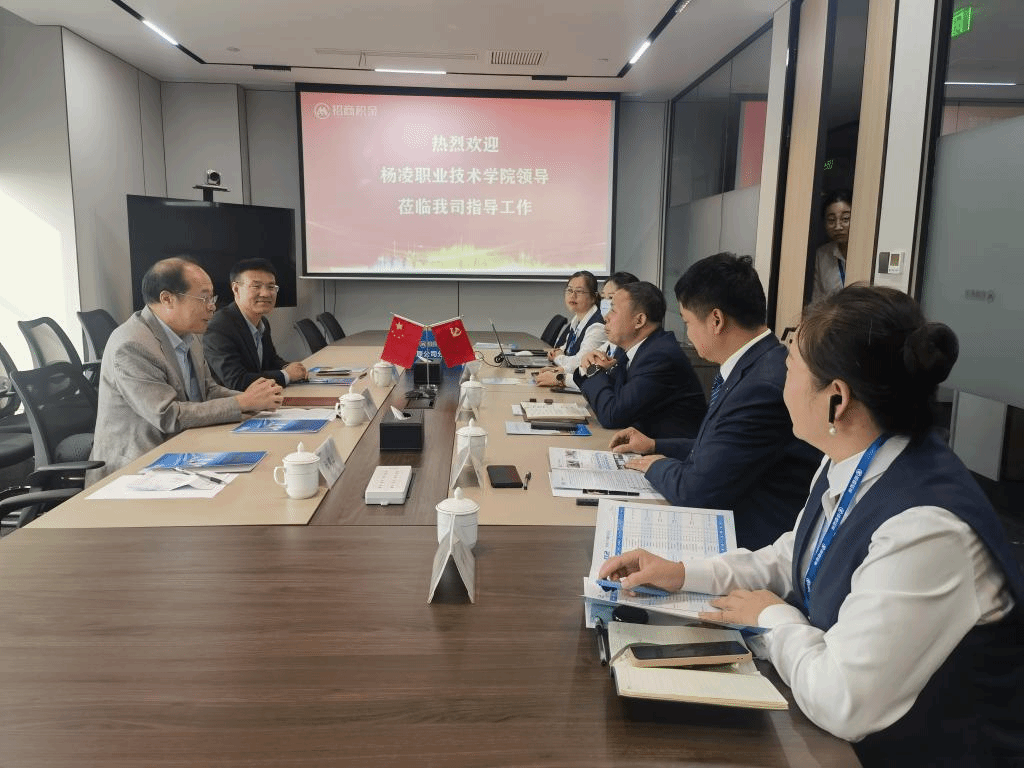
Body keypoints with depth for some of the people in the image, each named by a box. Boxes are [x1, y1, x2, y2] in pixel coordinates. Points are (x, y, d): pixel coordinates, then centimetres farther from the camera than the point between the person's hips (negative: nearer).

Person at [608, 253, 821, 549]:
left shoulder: (763, 387, -27)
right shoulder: (756, 366, 4)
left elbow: (698, 490, -23)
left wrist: (657, 466, -4)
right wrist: (655, 446, 16)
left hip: (752, 544, -8)